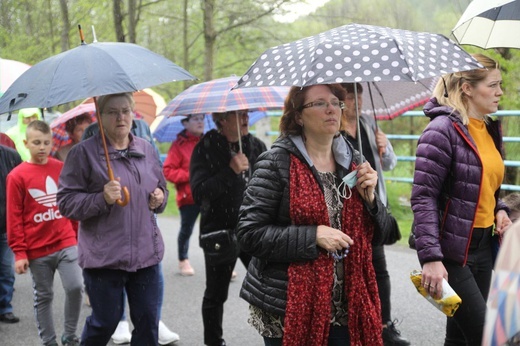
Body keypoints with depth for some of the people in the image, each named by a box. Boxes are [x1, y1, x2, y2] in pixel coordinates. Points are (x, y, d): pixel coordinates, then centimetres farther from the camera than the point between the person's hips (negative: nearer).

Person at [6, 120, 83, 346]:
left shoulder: (62, 169, 3)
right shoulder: (17, 176, -6)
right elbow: (14, 218, -4)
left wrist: (79, 236, 15)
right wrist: (19, 253, -6)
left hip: (66, 243, 2)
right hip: (37, 249, -2)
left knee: (75, 287, -10)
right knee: (43, 297, 9)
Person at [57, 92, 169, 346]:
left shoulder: (147, 149, 10)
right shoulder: (84, 152, -5)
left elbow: (161, 188, 25)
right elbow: (65, 202, -7)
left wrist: (159, 198, 2)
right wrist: (102, 199, -21)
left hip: (146, 253, 5)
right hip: (104, 256, -4)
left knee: (148, 322, 7)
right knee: (105, 322, 5)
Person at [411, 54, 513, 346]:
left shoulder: (490, 129, 10)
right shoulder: (444, 129, -15)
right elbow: (423, 198, -19)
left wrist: (499, 209, 1)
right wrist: (431, 257, -26)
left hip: (483, 244, 8)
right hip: (452, 249, -8)